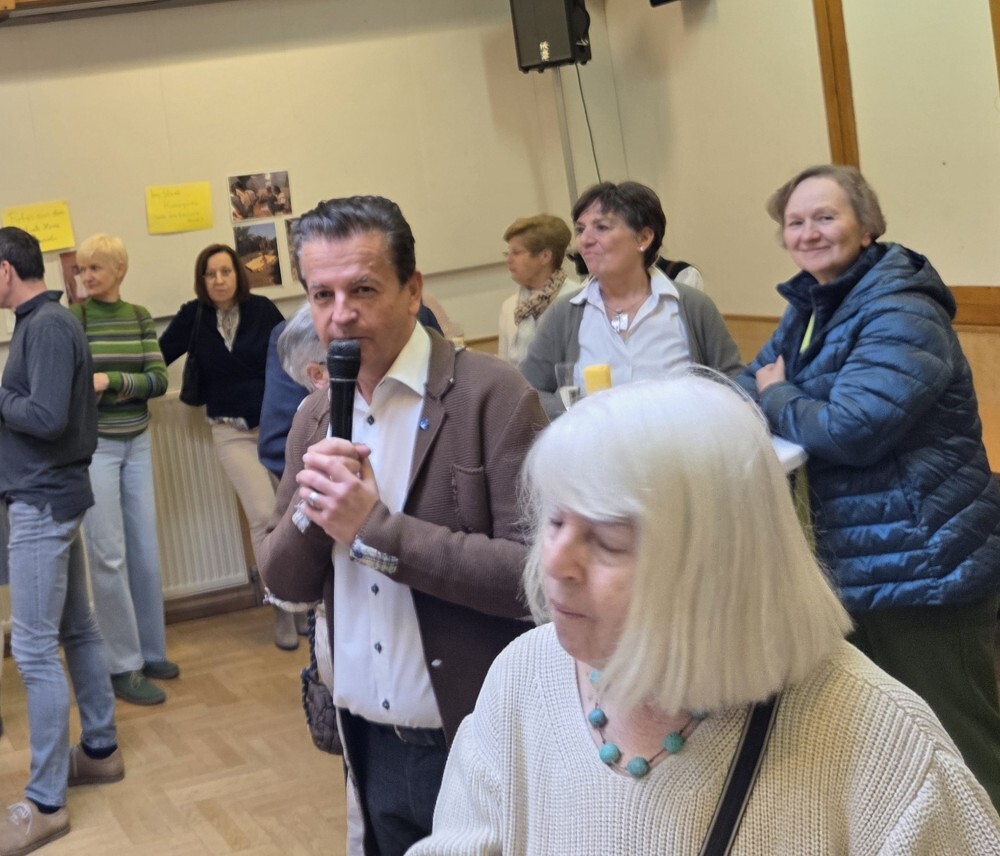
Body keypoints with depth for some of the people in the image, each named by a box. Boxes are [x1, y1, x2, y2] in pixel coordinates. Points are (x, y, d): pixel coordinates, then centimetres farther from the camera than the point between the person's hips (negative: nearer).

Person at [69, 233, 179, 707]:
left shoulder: (139, 316, 7)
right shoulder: (72, 317, -6)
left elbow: (159, 379, -2)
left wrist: (111, 380, -17)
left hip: (136, 443, 5)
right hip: (91, 447, -5)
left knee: (145, 551, 10)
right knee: (109, 556, -2)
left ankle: (151, 651, 24)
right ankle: (124, 667, 6)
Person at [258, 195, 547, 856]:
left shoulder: (494, 397, -15)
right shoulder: (316, 416, 5)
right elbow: (286, 582, 7)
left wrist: (376, 530, -22)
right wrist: (310, 510, -13)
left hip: (481, 747, -5)